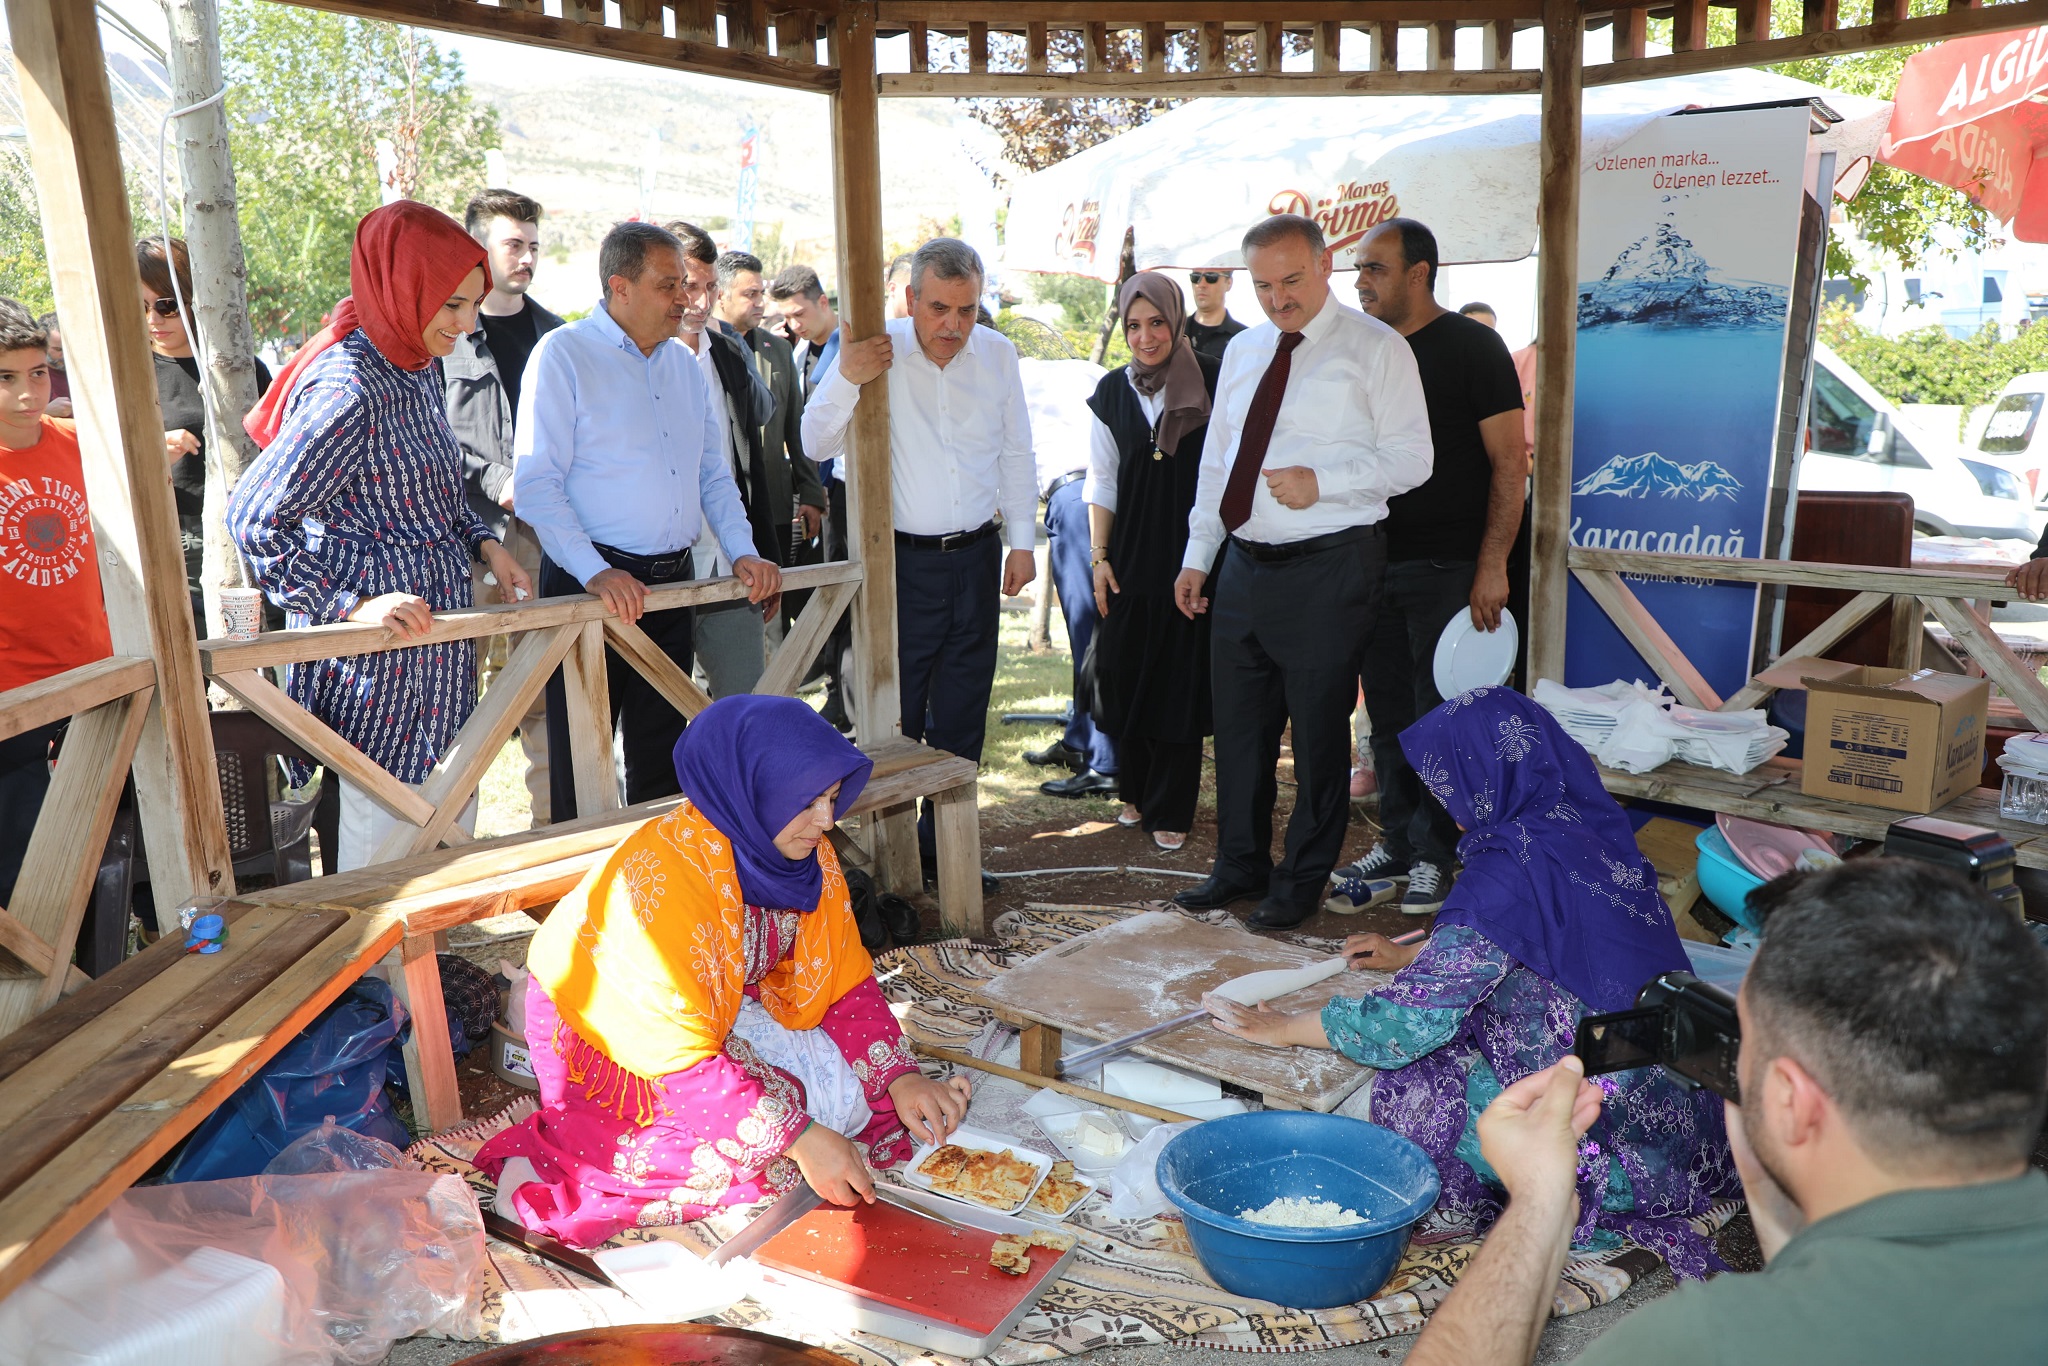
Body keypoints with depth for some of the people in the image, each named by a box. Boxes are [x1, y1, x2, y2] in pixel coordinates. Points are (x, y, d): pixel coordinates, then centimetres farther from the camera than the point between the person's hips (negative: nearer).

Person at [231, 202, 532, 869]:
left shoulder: (419, 369, 8)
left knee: (453, 818, 17)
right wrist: (352, 606, -22)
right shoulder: (347, 389, -20)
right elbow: (252, 520, -20)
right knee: (384, 826, 3)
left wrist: (484, 544, 5)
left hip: (435, 628, 9)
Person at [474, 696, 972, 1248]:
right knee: (758, 1135, -26)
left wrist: (900, 1078, -17)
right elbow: (680, 1058, -34)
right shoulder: (665, 876, -34)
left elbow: (846, 981, -4)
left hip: (731, 1010, 7)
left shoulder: (808, 854, -12)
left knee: (849, 1095, -7)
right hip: (606, 1039, -7)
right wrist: (801, 1139, -33)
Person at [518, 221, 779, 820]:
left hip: (670, 584, 6)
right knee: (579, 766, 2)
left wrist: (742, 551, 2)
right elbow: (536, 482, -13)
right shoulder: (563, 355, -6)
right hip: (590, 585, -6)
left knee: (661, 757, 14)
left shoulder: (685, 364, 14)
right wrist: (595, 572, -24)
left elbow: (713, 473, 18)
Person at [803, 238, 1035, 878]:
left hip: (975, 557, 4)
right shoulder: (877, 353, -7)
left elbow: (1016, 454, 13)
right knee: (893, 711, 0)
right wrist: (846, 379, -26)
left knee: (962, 713, 12)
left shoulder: (997, 354, 5)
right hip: (901, 560, -4)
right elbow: (817, 444, -10)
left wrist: (1022, 539, 12)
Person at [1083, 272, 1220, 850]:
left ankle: (1171, 809, 14)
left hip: (1194, 554, -3)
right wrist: (1099, 556, 3)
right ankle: (1137, 791, 27)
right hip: (1131, 554, 3)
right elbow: (1102, 482, 10)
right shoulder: (1113, 391, 6)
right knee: (1126, 674, 7)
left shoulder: (1213, 380, -4)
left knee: (1182, 682, 1)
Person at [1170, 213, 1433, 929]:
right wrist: (1197, 555, 14)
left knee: (1318, 729, 3)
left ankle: (1303, 879, 20)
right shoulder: (1242, 350, 15)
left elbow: (1411, 459, -8)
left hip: (1328, 568, -6)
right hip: (1244, 566, 6)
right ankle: (1240, 864, 29)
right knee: (1240, 722, 13)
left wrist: (1321, 481, -21)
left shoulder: (1375, 348, -4)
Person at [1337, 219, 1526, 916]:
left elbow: (1509, 463, -8)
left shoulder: (1473, 346, -5)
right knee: (1389, 714, 10)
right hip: (1375, 563, 6)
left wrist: (1492, 566, -15)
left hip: (1447, 568, -6)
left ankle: (1434, 856, 11)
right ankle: (1397, 845, 20)